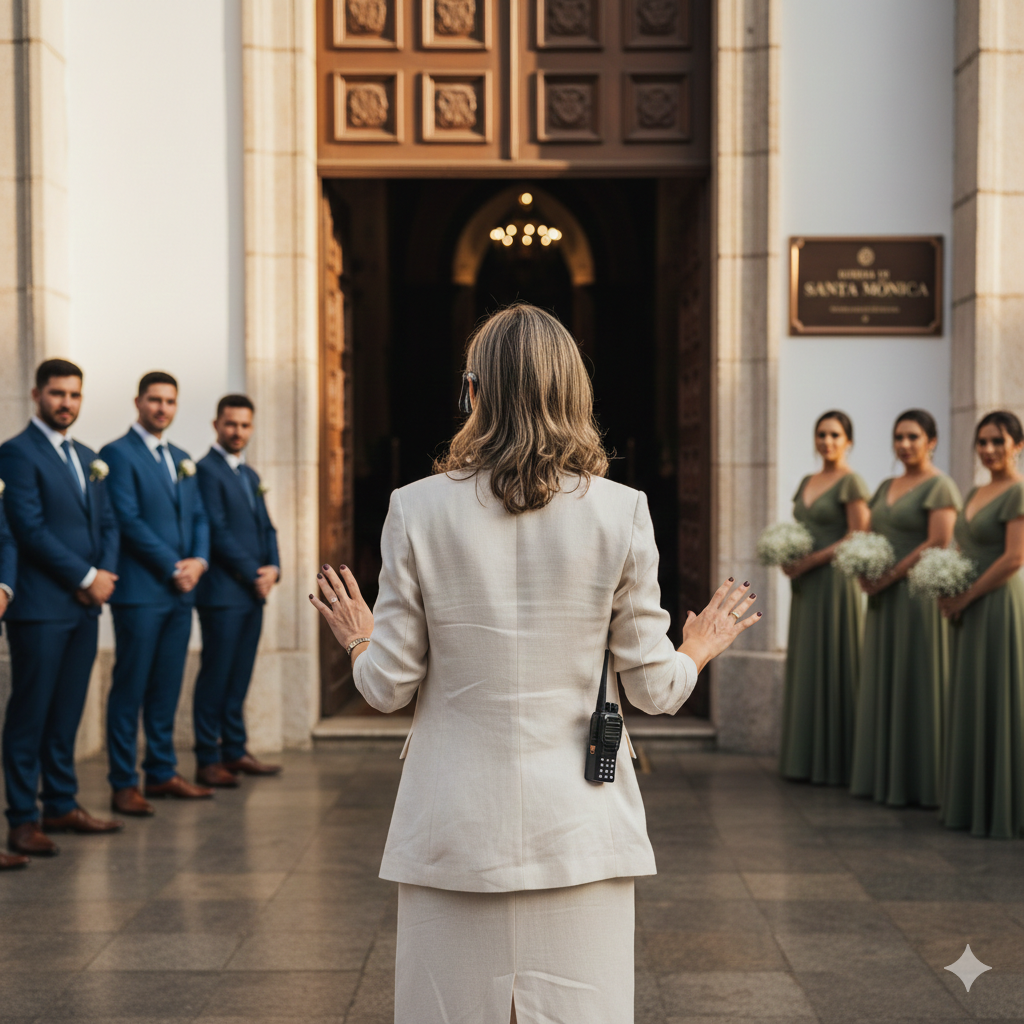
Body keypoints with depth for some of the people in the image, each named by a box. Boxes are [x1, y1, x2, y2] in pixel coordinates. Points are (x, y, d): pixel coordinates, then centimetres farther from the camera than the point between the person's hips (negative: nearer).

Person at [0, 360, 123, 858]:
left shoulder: (87, 458, 18)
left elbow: (107, 523, 17)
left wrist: (104, 575, -1)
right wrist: (86, 577, -12)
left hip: (85, 607, 7)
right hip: (40, 607, -7)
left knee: (67, 712, 12)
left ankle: (62, 805, 20)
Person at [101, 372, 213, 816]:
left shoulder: (181, 459, 18)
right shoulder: (118, 454, -6)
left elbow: (198, 516, 17)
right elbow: (129, 520, -13)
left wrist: (199, 560, -2)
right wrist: (173, 568, -13)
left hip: (180, 593, 7)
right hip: (141, 591, -7)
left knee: (167, 688, 11)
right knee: (130, 688, -3)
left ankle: (162, 773, 18)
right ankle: (123, 784, 2)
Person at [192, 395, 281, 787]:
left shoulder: (250, 475, 19)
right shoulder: (206, 470, -8)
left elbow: (266, 527, 20)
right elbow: (218, 531, -14)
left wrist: (273, 568, 2)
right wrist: (253, 575, -11)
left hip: (253, 592, 8)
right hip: (223, 591, -8)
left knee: (239, 677, 10)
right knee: (215, 676, -5)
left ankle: (234, 751, 16)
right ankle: (207, 761, 0)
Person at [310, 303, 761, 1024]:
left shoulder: (417, 510, -5)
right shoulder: (620, 513, -5)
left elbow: (389, 688, -1)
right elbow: (653, 690, -1)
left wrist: (361, 642, 22)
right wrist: (701, 650, 21)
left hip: (454, 829, 0)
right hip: (579, 828, 0)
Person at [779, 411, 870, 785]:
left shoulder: (851, 483, -7)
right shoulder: (807, 482, 16)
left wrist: (811, 560, -16)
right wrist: (787, 557, 1)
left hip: (833, 580, -8)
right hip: (805, 584, 8)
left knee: (831, 665, -5)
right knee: (804, 666, 8)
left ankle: (834, 762, 0)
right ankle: (806, 758, 14)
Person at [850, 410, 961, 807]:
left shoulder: (940, 487, -8)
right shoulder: (887, 487, 16)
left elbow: (938, 544, -17)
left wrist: (890, 575, -17)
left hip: (918, 593, -8)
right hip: (884, 598, 8)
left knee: (915, 684, -5)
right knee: (882, 683, 9)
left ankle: (918, 780, 1)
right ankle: (883, 775, 15)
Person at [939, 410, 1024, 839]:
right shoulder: (974, 494, 15)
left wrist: (965, 597, -15)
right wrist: (948, 591, 1)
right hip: (969, 610, 9)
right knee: (969, 703, 11)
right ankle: (972, 803, 19)